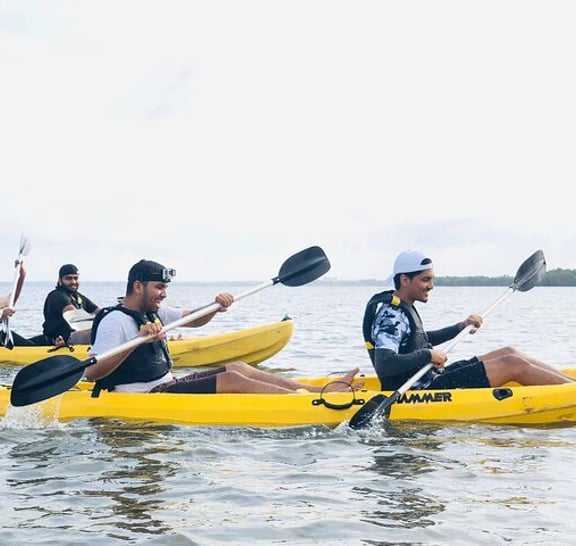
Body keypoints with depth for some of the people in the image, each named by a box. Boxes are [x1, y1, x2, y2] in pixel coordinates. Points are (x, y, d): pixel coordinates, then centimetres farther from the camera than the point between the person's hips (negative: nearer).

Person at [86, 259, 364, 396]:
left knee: (237, 367, 1)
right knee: (230, 380, -19)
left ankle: (322, 389, -4)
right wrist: (137, 342, -36)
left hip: (167, 385, 10)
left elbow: (193, 319, 22)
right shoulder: (114, 321, -15)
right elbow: (91, 373, -26)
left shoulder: (153, 311, 13)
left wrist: (215, 307, -1)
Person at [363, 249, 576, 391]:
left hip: (429, 379, 11)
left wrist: (461, 327, 21)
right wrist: (428, 355, -26)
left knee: (508, 352, 10)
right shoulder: (391, 315, -20)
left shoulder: (402, 308, 12)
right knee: (513, 365, -11)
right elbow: (383, 365, -32)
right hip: (422, 393, -11)